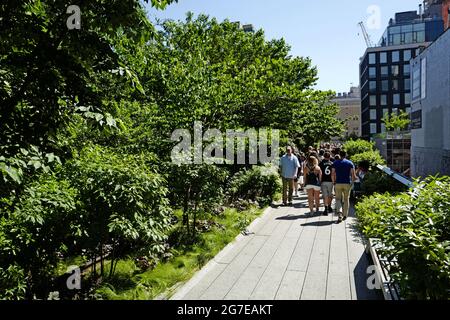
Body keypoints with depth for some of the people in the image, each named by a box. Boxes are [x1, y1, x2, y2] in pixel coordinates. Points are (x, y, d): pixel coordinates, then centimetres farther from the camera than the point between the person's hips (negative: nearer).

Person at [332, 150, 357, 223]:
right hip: (347, 183, 1)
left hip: (338, 183, -1)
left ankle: (339, 212, -19)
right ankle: (345, 215, 16)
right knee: (346, 199, 11)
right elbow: (353, 175, -3)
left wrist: (333, 182, 10)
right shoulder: (350, 163, 2)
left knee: (338, 199, 5)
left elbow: (333, 174, -1)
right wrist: (352, 181, 13)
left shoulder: (335, 163, 2)